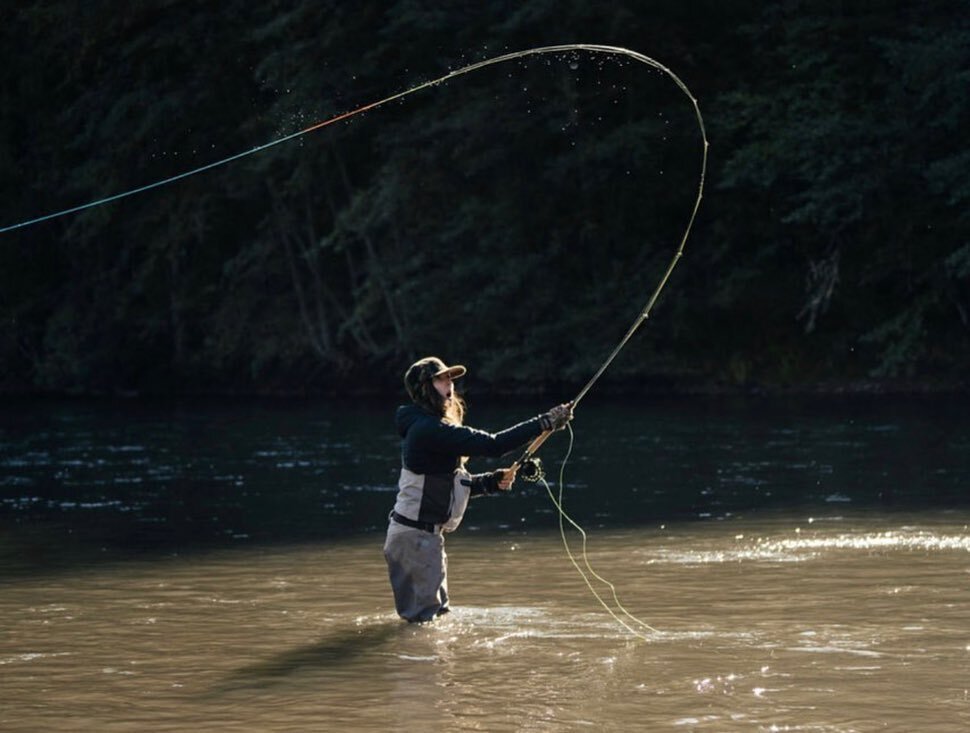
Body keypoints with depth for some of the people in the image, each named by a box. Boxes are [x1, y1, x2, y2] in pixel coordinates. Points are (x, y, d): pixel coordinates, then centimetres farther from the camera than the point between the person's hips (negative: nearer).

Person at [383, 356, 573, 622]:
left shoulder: (427, 428, 14)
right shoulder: (429, 430, -20)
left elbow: (454, 484, 20)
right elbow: (492, 445, -27)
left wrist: (493, 481, 4)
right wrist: (545, 423, -25)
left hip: (427, 533, 11)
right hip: (415, 537, -11)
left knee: (437, 611, 18)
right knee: (423, 617, -6)